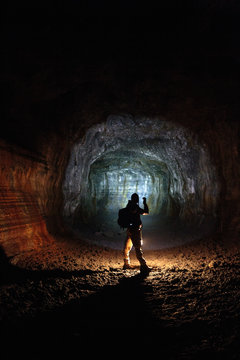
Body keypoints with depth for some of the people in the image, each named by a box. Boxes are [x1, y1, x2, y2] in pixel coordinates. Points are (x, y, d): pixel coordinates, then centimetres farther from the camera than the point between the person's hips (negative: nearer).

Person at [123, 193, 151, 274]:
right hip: (135, 230, -9)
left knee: (127, 247, 16)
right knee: (138, 248, -10)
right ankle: (143, 266, -11)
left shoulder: (129, 206, 10)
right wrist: (145, 203, -3)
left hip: (130, 229, 9)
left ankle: (126, 264, 27)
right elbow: (146, 212, -15)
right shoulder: (134, 207, -15)